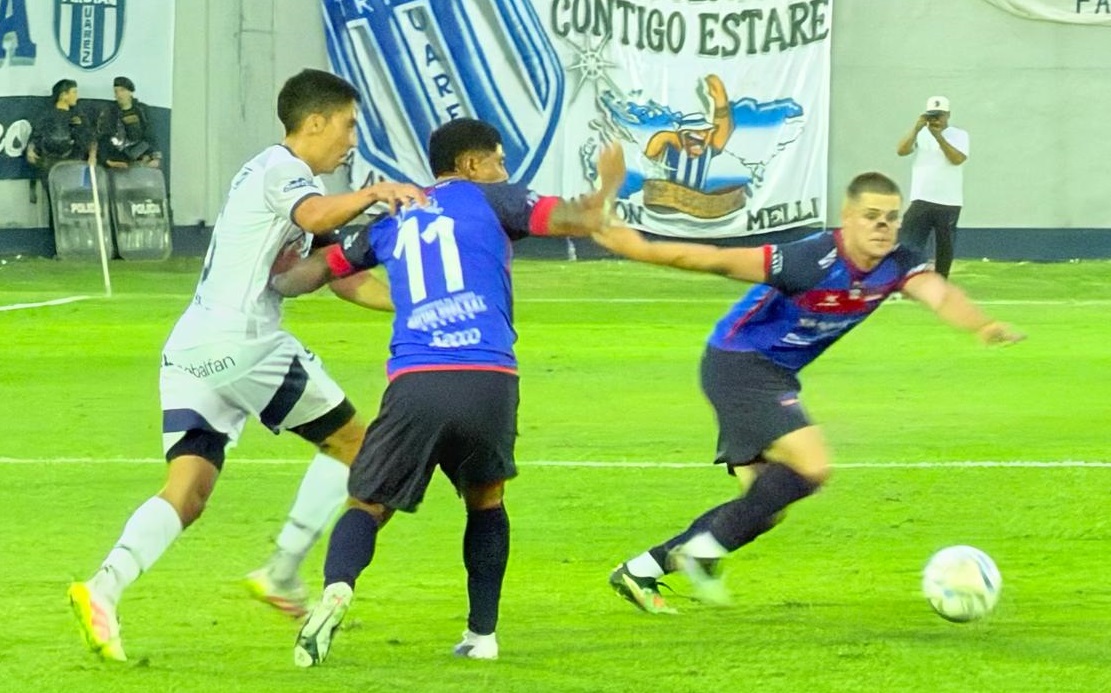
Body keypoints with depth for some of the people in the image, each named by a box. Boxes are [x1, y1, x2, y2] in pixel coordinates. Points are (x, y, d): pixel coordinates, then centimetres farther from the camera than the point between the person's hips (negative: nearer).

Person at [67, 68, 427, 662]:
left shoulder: (277, 175, 29)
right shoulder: (281, 168, -1)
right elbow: (315, 215, -26)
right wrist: (371, 194, -38)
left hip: (188, 347, 9)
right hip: (239, 340, -9)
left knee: (186, 493, -2)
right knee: (349, 441, 6)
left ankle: (105, 585, -24)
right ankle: (283, 573, 4)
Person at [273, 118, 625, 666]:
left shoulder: (394, 220, 23)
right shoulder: (488, 199, 13)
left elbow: (322, 267, 32)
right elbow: (582, 219, 6)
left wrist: (273, 287, 52)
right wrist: (608, 183, 27)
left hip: (414, 384, 1)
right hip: (488, 381, -1)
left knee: (368, 504, 8)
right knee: (486, 499, 24)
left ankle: (337, 588, -24)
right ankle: (482, 634, 18)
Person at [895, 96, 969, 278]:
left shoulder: (959, 135, 2)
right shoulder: (920, 134, 8)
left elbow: (957, 159, -15)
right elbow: (902, 151, -7)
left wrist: (939, 137, -21)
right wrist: (916, 129, -16)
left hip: (949, 203, -1)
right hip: (921, 201, 1)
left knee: (945, 246, 7)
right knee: (908, 244, -10)